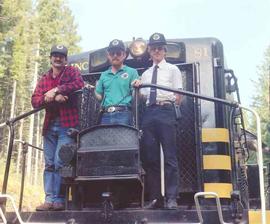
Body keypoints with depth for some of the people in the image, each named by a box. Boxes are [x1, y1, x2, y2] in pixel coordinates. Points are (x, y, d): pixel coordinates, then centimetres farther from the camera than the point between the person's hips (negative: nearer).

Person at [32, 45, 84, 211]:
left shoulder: (72, 71, 6)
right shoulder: (44, 79, 16)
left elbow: (79, 83, -17)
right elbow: (35, 101, 4)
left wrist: (55, 90, -17)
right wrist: (54, 98, -14)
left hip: (67, 125, -5)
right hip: (50, 125, 5)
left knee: (59, 162, -10)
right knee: (49, 164, 5)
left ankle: (58, 199, -2)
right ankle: (50, 199, 9)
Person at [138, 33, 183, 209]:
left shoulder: (172, 69, 12)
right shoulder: (145, 74, 23)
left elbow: (179, 96, 6)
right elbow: (141, 98, 18)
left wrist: (176, 100, -9)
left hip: (166, 111, -4)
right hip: (149, 113, 4)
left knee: (169, 156, -6)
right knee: (150, 157, 3)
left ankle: (171, 197, -2)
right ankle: (155, 197, 9)